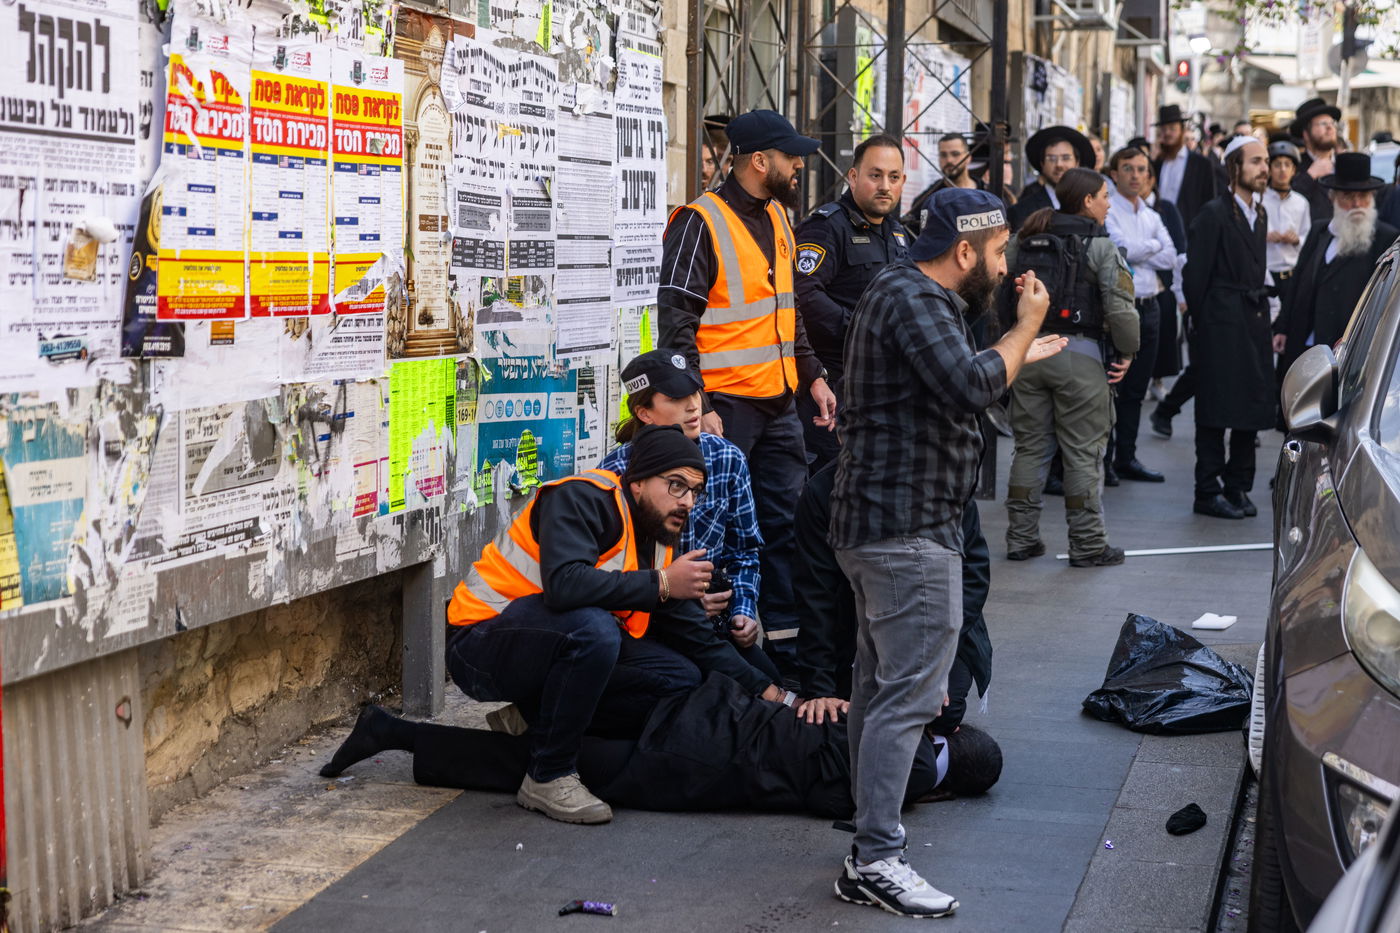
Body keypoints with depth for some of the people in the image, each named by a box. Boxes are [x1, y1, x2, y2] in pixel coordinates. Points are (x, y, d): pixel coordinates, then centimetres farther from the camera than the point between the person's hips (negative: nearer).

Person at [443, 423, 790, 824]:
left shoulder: (659, 544, 7)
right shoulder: (582, 498, -19)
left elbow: (698, 639, 10)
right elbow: (564, 584, -36)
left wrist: (767, 690, 1)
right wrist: (660, 584, -27)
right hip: (481, 648, -8)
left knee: (680, 677, -2)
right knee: (593, 626, -36)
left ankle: (537, 720, 4)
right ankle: (549, 777, -20)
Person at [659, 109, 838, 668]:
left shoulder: (777, 217, 14)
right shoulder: (701, 222, -11)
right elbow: (676, 321, -15)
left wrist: (812, 375, 15)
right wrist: (697, 406, -20)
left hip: (780, 402, 8)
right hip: (726, 406, -8)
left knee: (787, 520, 11)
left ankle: (789, 637, 20)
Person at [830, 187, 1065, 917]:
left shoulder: (901, 292, 18)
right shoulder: (915, 300, -16)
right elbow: (968, 387, -30)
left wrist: (1017, 358, 28)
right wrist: (1025, 329, -16)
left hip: (876, 521, 12)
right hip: (909, 527, -12)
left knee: (879, 687, 16)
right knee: (909, 693, -10)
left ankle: (869, 851, 25)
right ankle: (876, 859, -9)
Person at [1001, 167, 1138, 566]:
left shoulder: (1021, 242, 9)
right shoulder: (1099, 246, -6)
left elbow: (999, 294, 8)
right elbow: (1119, 306, -14)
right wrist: (1126, 353, 0)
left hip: (1026, 351, 5)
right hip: (1078, 354, -5)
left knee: (1030, 447, 14)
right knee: (1083, 452, 3)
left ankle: (1021, 538, 17)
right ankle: (1087, 544, 7)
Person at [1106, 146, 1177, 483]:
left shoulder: (1152, 217, 16)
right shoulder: (1107, 212, -5)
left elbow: (1170, 259, 4)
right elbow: (1123, 249, -18)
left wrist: (1136, 252, -8)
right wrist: (1154, 246, 0)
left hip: (1148, 307, 7)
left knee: (1135, 389, 10)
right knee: (1111, 386, -4)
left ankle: (1127, 458, 17)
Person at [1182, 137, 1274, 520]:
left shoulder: (1259, 215, 15)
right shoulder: (1214, 214, -9)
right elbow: (1195, 275, -10)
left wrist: (1262, 315, 10)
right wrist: (1201, 325, -9)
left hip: (1254, 326, 7)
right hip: (1221, 328, -7)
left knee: (1252, 410, 8)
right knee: (1215, 414, -3)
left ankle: (1238, 488, 17)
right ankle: (1208, 492, 3)